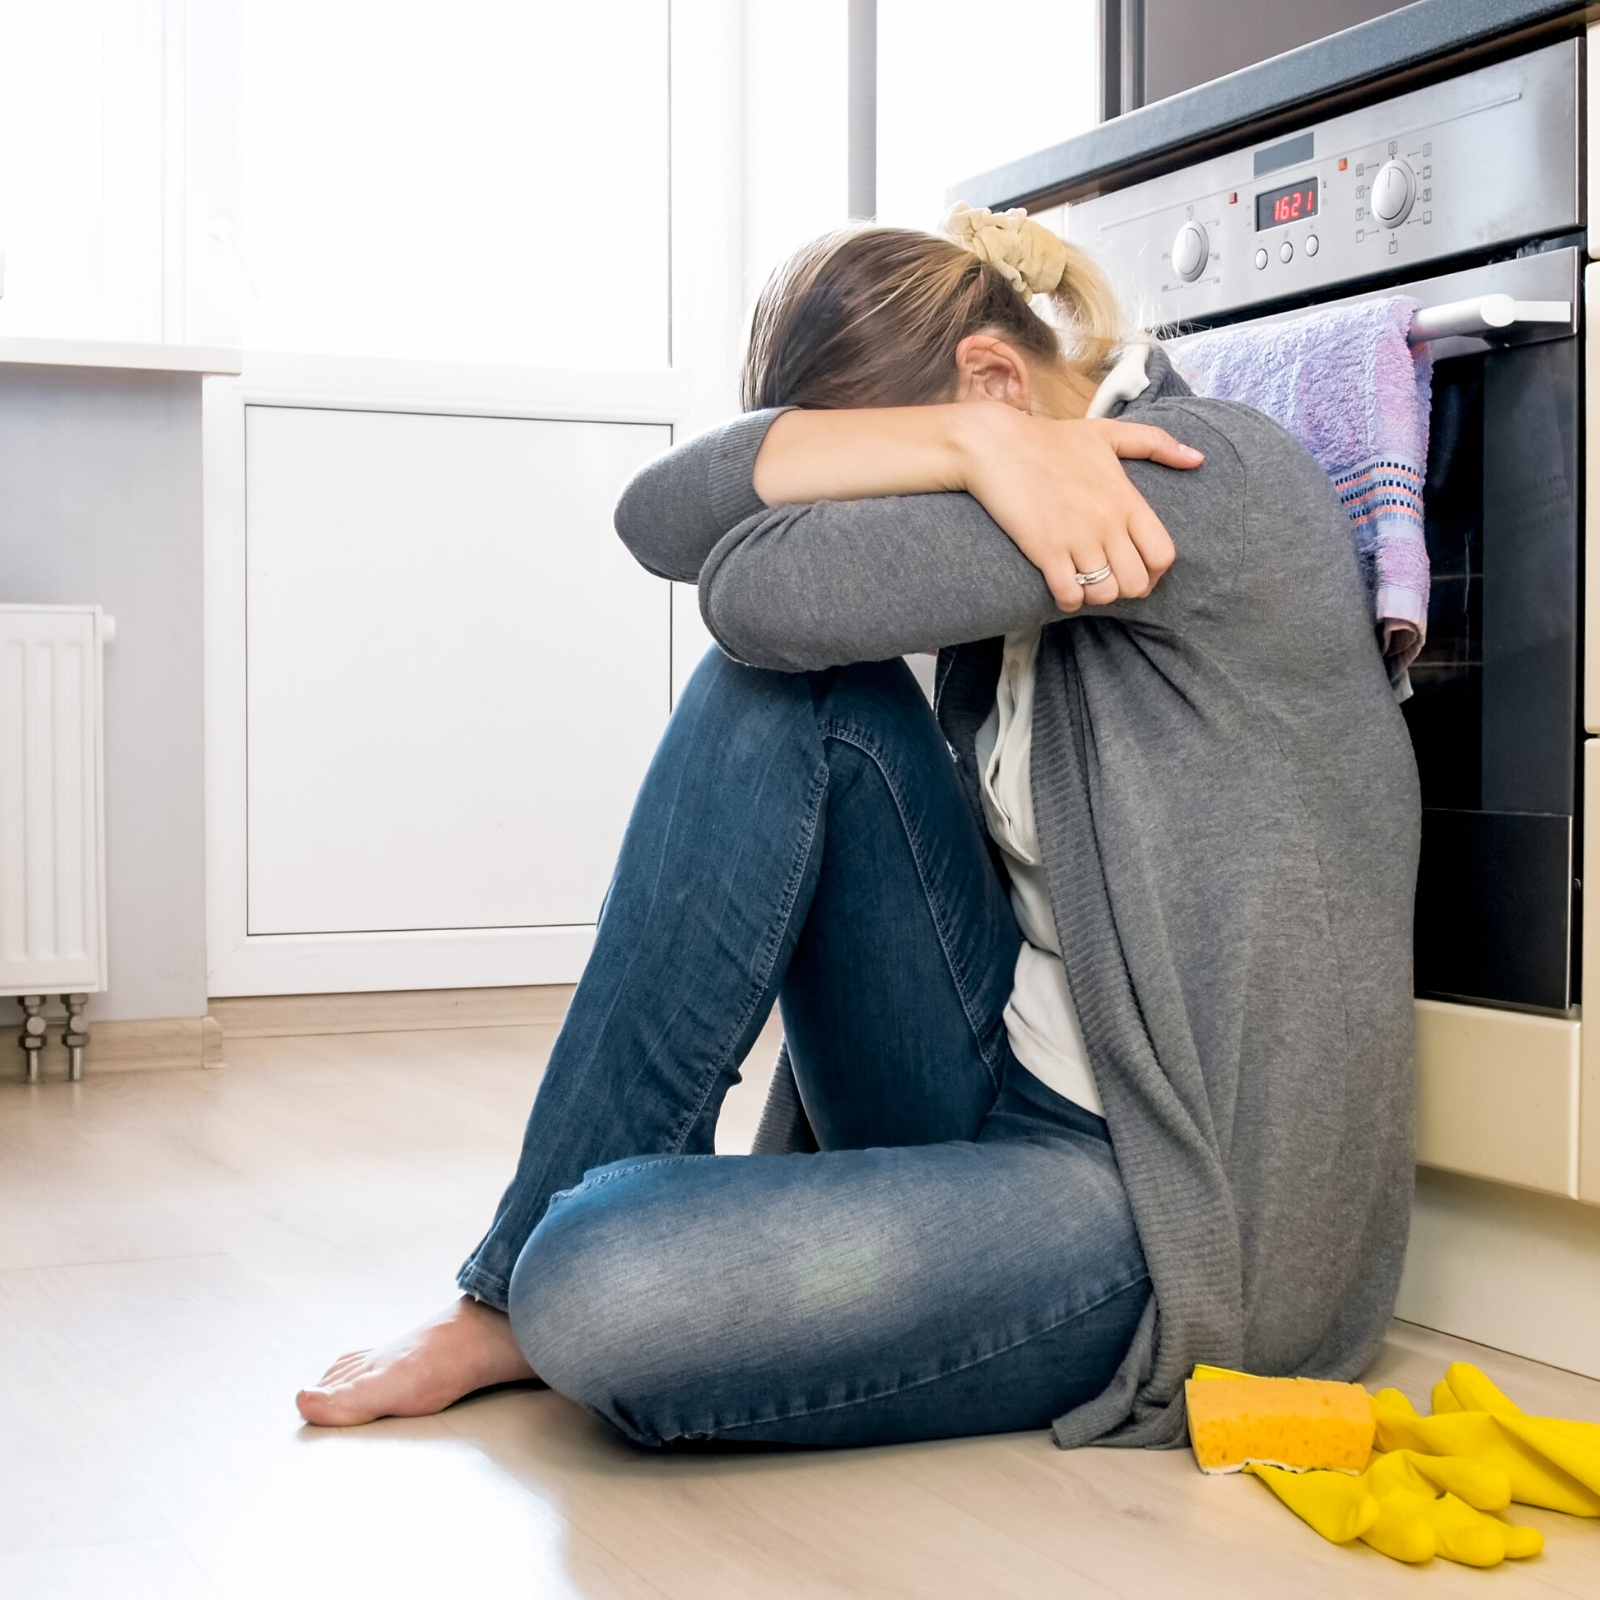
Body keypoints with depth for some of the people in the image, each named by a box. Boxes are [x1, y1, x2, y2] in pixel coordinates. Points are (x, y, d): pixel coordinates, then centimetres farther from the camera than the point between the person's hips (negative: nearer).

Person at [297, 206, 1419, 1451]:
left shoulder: (1214, 474, -14)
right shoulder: (1004, 502, 9)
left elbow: (767, 587, -21)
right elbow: (665, 517, -7)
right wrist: (967, 445, -20)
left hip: (1189, 1208, -8)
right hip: (1003, 1102, 8)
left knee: (597, 1295, -29)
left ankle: (545, 1290, 11)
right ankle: (525, 1282, -3)